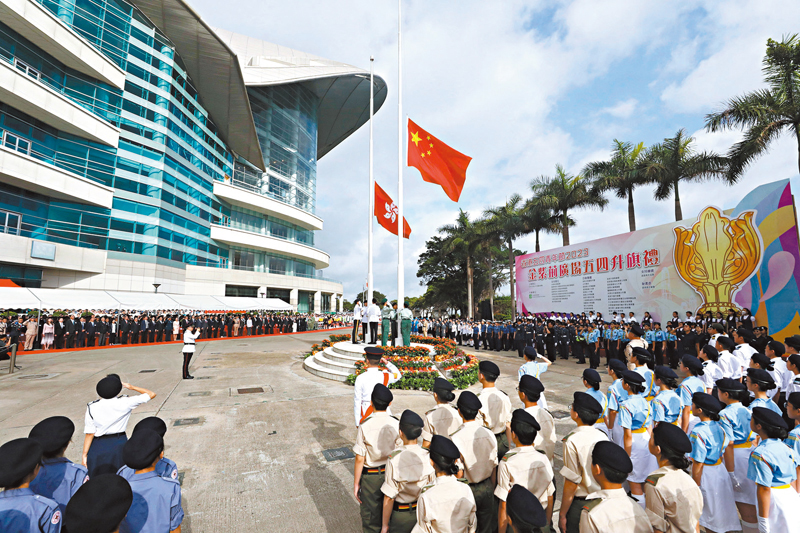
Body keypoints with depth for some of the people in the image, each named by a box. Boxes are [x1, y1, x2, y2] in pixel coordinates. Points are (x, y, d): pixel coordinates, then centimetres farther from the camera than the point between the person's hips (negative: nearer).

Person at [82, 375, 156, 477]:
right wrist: (132, 387, 3)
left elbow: (90, 434, -7)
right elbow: (151, 394, -5)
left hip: (98, 447, 0)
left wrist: (84, 455, 3)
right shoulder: (125, 403, -14)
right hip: (120, 444, 0)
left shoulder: (92, 408, -11)